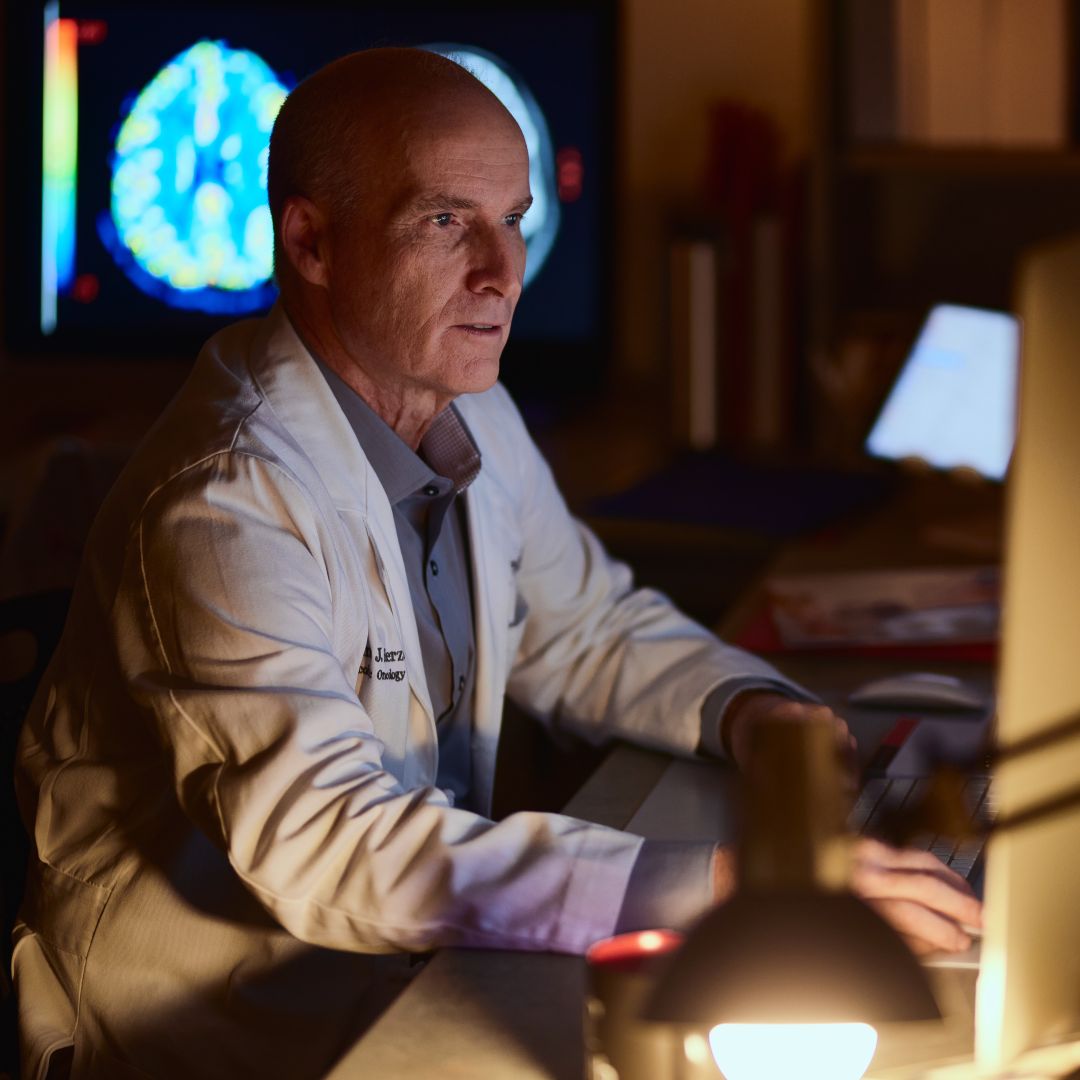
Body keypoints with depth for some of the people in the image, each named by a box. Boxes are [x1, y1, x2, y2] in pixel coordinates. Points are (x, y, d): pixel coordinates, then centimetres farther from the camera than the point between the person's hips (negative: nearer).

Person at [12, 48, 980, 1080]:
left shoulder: (473, 416, 4)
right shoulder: (227, 505, -24)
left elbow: (586, 628, 20)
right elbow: (326, 848, -33)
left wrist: (745, 706, -2)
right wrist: (716, 883, -38)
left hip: (409, 971, 8)